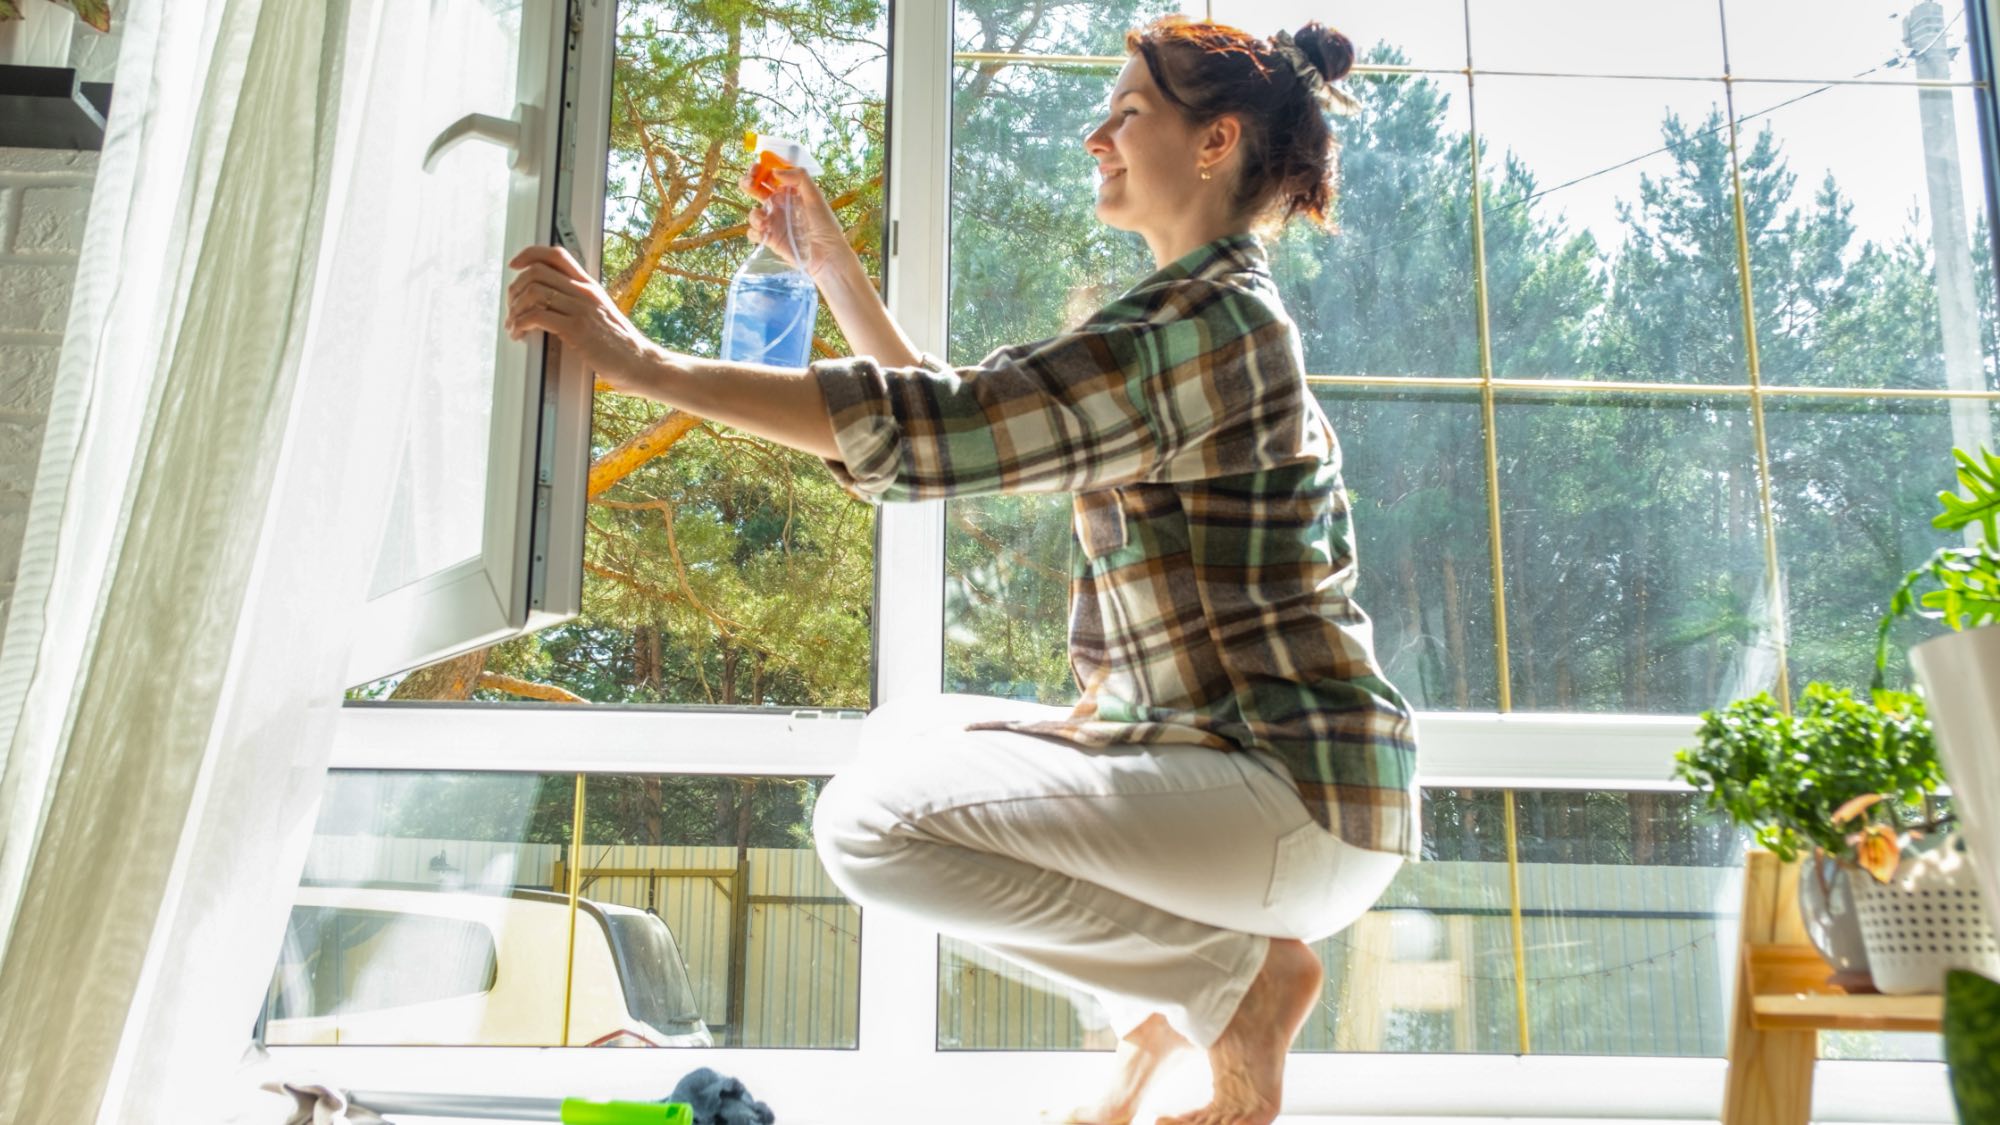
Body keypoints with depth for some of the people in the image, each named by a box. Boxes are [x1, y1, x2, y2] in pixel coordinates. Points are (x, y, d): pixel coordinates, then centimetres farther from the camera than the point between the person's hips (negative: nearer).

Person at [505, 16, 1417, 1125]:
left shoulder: (1210, 320, -15)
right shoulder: (1190, 319, 17)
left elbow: (932, 427, -24)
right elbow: (966, 417, 21)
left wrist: (638, 358, -21)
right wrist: (832, 266, 20)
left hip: (1298, 795, -10)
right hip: (1214, 751, 10)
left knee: (873, 824, -20)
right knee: (899, 739, 15)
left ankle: (1240, 973, -5)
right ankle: (1166, 998, 9)